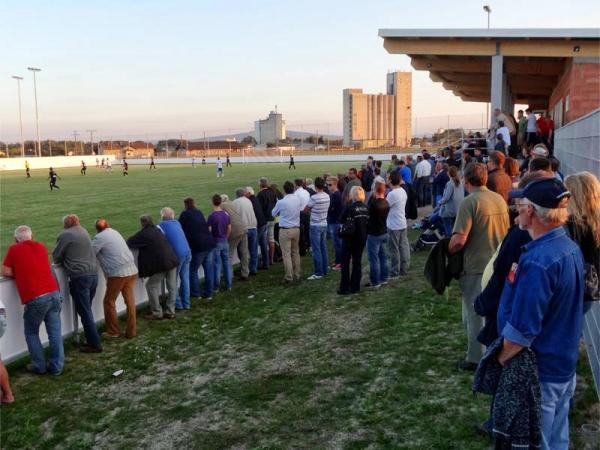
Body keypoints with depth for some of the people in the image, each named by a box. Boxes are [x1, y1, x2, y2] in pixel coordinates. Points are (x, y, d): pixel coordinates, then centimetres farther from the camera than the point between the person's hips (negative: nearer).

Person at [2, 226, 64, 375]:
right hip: (54, 293, 4)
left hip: (35, 299, -4)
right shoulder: (41, 247, 16)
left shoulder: (14, 249, 5)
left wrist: (19, 274, 21)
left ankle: (39, 366, 17)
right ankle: (56, 366, 14)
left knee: (31, 333, 15)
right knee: (55, 332, 10)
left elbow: (6, 272, 6)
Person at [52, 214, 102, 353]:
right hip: (93, 274, 7)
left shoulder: (65, 235, -3)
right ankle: (91, 340, 18)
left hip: (79, 277, -7)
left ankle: (95, 344, -1)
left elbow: (56, 258, 4)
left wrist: (64, 260, 22)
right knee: (87, 310, 16)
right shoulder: (84, 232, 17)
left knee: (85, 312, -2)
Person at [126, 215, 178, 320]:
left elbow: (129, 243, 1)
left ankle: (157, 313, 8)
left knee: (151, 286, 6)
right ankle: (170, 311, 21)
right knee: (172, 287, 12)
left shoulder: (143, 234, -6)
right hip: (172, 260, 8)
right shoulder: (157, 229, 16)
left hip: (160, 264, -7)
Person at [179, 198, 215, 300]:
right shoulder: (199, 213, 16)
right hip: (210, 243, 6)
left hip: (198, 246, -6)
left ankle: (195, 293, 15)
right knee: (209, 269, 11)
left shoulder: (184, 215, 0)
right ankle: (209, 293, 17)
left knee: (193, 270, 9)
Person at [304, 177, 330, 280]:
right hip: (324, 224, 7)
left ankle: (318, 273, -1)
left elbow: (305, 210, -8)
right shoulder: (327, 196, 3)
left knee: (316, 250, -3)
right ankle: (325, 270, 21)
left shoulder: (314, 197, -19)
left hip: (315, 226, -7)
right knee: (323, 248, 14)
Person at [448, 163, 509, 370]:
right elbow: (506, 232, 14)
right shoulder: (500, 199, 3)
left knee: (474, 314, 7)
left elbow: (459, 240, -25)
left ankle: (476, 358, 18)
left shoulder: (469, 202, -19)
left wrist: (447, 250, -7)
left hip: (475, 266, -7)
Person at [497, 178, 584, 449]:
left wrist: (502, 359, -11)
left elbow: (521, 328, -28)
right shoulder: (570, 247, 0)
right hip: (564, 362, 8)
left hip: (538, 370, -8)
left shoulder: (538, 261, -30)